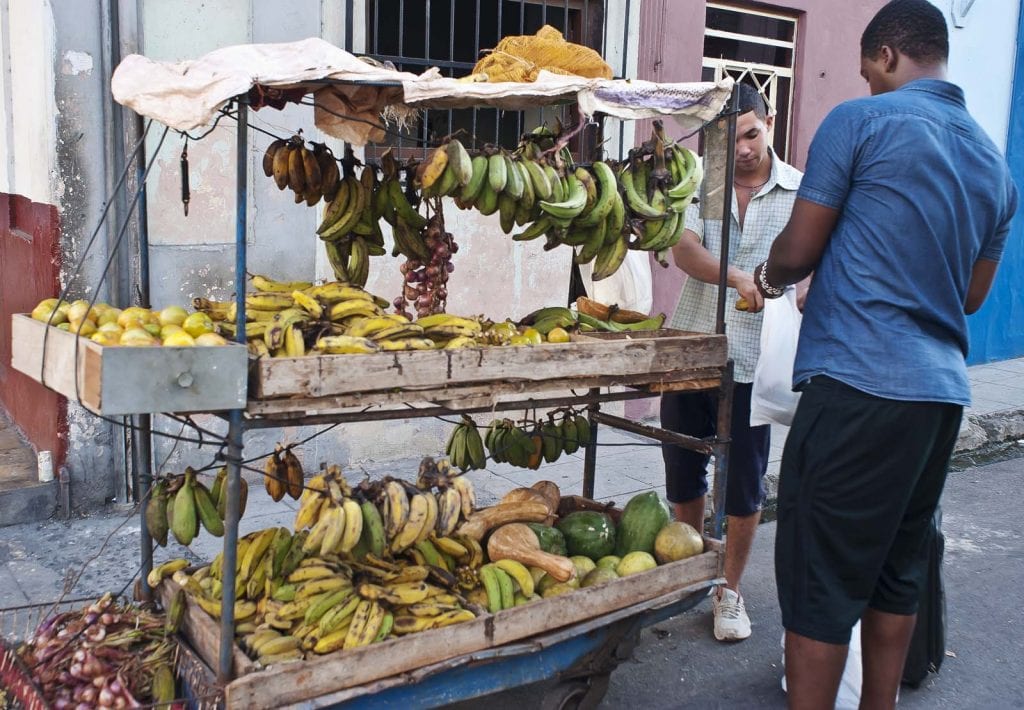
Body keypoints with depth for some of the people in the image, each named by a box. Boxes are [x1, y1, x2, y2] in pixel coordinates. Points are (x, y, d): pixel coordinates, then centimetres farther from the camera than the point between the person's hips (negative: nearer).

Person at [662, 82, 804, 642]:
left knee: (745, 489, 6)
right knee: (682, 475, 15)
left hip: (753, 363, -2)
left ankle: (729, 590, 25)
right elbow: (683, 248, -12)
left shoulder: (799, 192, -1)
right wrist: (735, 277, -30)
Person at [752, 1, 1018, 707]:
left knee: (820, 582, -1)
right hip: (943, 390, 8)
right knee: (896, 574, 17)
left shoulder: (861, 120, -4)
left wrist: (770, 277, 18)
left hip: (858, 383, -7)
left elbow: (797, 252, -4)